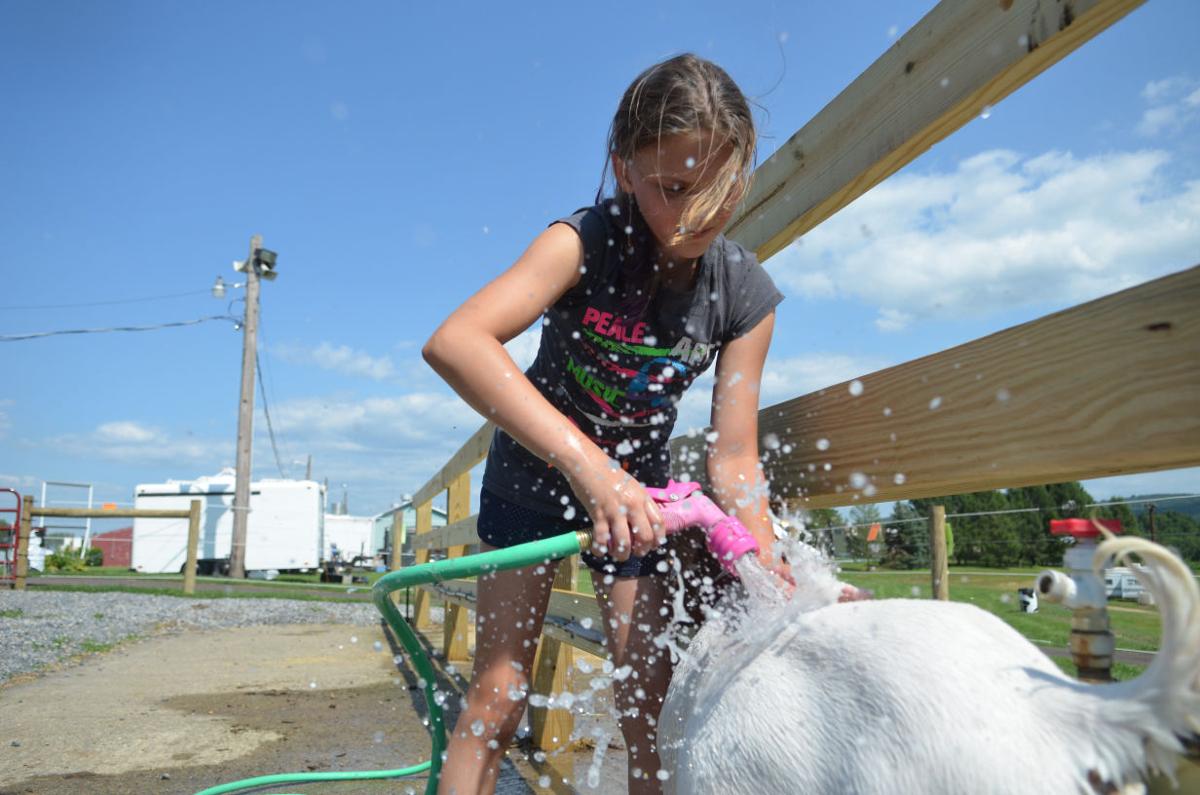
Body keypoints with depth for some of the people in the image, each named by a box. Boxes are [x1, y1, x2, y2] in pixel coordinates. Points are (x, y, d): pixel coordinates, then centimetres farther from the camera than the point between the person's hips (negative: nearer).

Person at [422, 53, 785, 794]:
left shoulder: (746, 295, -17)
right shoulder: (587, 242, -28)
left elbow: (733, 459, -16)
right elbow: (454, 343, -45)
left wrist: (779, 580, -30)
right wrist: (587, 465, -53)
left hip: (636, 486, 3)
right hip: (535, 466, -2)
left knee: (653, 706, 5)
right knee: (499, 694, -2)